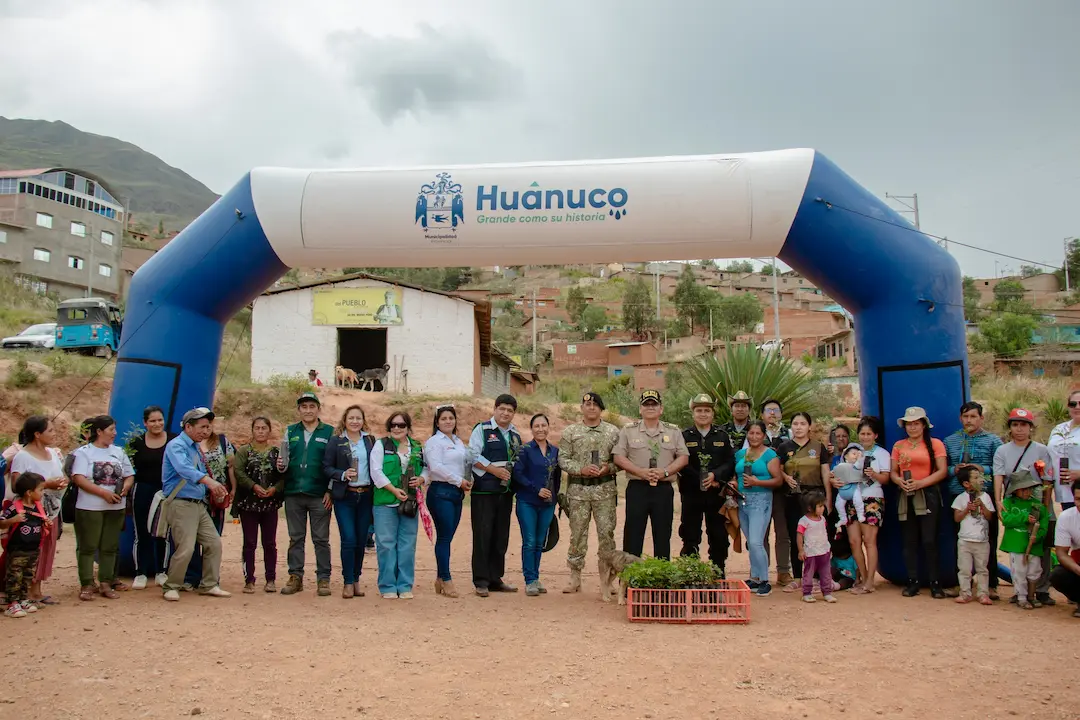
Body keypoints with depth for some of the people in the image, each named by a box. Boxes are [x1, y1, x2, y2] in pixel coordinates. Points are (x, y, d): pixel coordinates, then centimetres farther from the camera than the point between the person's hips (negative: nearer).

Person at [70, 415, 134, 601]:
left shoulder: (118, 452, 13)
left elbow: (130, 475, 15)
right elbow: (79, 479, -12)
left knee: (110, 547, 7)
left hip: (115, 508, 4)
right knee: (88, 547, 0)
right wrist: (103, 492, -20)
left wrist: (125, 487, -7)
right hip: (89, 508, -4)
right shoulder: (84, 452, -2)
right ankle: (86, 586, 6)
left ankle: (106, 583, 14)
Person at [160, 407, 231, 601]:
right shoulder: (176, 445, -11)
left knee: (214, 543, 6)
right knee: (185, 549, -12)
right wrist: (209, 480, -46)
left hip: (199, 504, 9)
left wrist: (214, 489, 6)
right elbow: (184, 469, -31)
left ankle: (209, 585, 17)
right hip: (181, 504, -9)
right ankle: (171, 587, 7)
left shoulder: (196, 448, 17)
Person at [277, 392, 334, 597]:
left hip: (319, 495, -3)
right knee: (295, 539, 10)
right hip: (293, 494, 3)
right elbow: (284, 459, 14)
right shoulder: (290, 431, 11)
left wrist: (330, 491, -8)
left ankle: (323, 579, 10)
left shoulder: (329, 432, 1)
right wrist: (281, 466, -9)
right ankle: (295, 577, 17)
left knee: (321, 539, 3)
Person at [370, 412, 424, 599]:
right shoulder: (381, 445, 3)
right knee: (386, 544, -2)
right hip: (385, 502, -3)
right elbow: (376, 471, -6)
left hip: (410, 502, 3)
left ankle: (405, 586, 13)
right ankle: (388, 587, 8)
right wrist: (394, 490, -14)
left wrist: (421, 479, -5)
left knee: (408, 545, 4)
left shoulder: (418, 448, 13)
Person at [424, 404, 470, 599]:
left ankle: (440, 579, 17)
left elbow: (466, 463, 24)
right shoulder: (434, 441, -5)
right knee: (444, 537, -6)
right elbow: (436, 467, -16)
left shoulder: (459, 442, 18)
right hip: (441, 491, -7)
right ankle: (446, 580, 0)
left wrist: (469, 480, 3)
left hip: (457, 493, 7)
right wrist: (459, 481, -14)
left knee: (447, 537, 10)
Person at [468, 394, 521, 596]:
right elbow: (473, 456, -9)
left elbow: (519, 461, 23)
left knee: (501, 536, 9)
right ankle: (481, 581, 2)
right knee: (482, 535, -5)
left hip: (505, 491, 6)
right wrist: (494, 470, -15)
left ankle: (495, 578, 18)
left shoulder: (515, 435, 16)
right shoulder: (482, 429, -2)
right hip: (484, 491, -6)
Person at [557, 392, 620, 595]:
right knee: (577, 532, 4)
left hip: (605, 488, 0)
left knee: (606, 531, 1)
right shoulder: (570, 432, 4)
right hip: (578, 489, 0)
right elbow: (563, 459, 0)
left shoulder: (613, 432, 7)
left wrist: (610, 468, -12)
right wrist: (581, 469, -14)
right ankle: (575, 577, 15)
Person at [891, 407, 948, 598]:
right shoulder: (898, 446, 12)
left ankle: (935, 583, 2)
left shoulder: (935, 444, 1)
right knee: (909, 541, 6)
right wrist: (900, 481, -10)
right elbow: (892, 472, 12)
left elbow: (943, 471, -6)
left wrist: (920, 483, -16)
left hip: (927, 496, -4)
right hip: (906, 497, 4)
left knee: (929, 541, -6)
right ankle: (912, 582, 12)